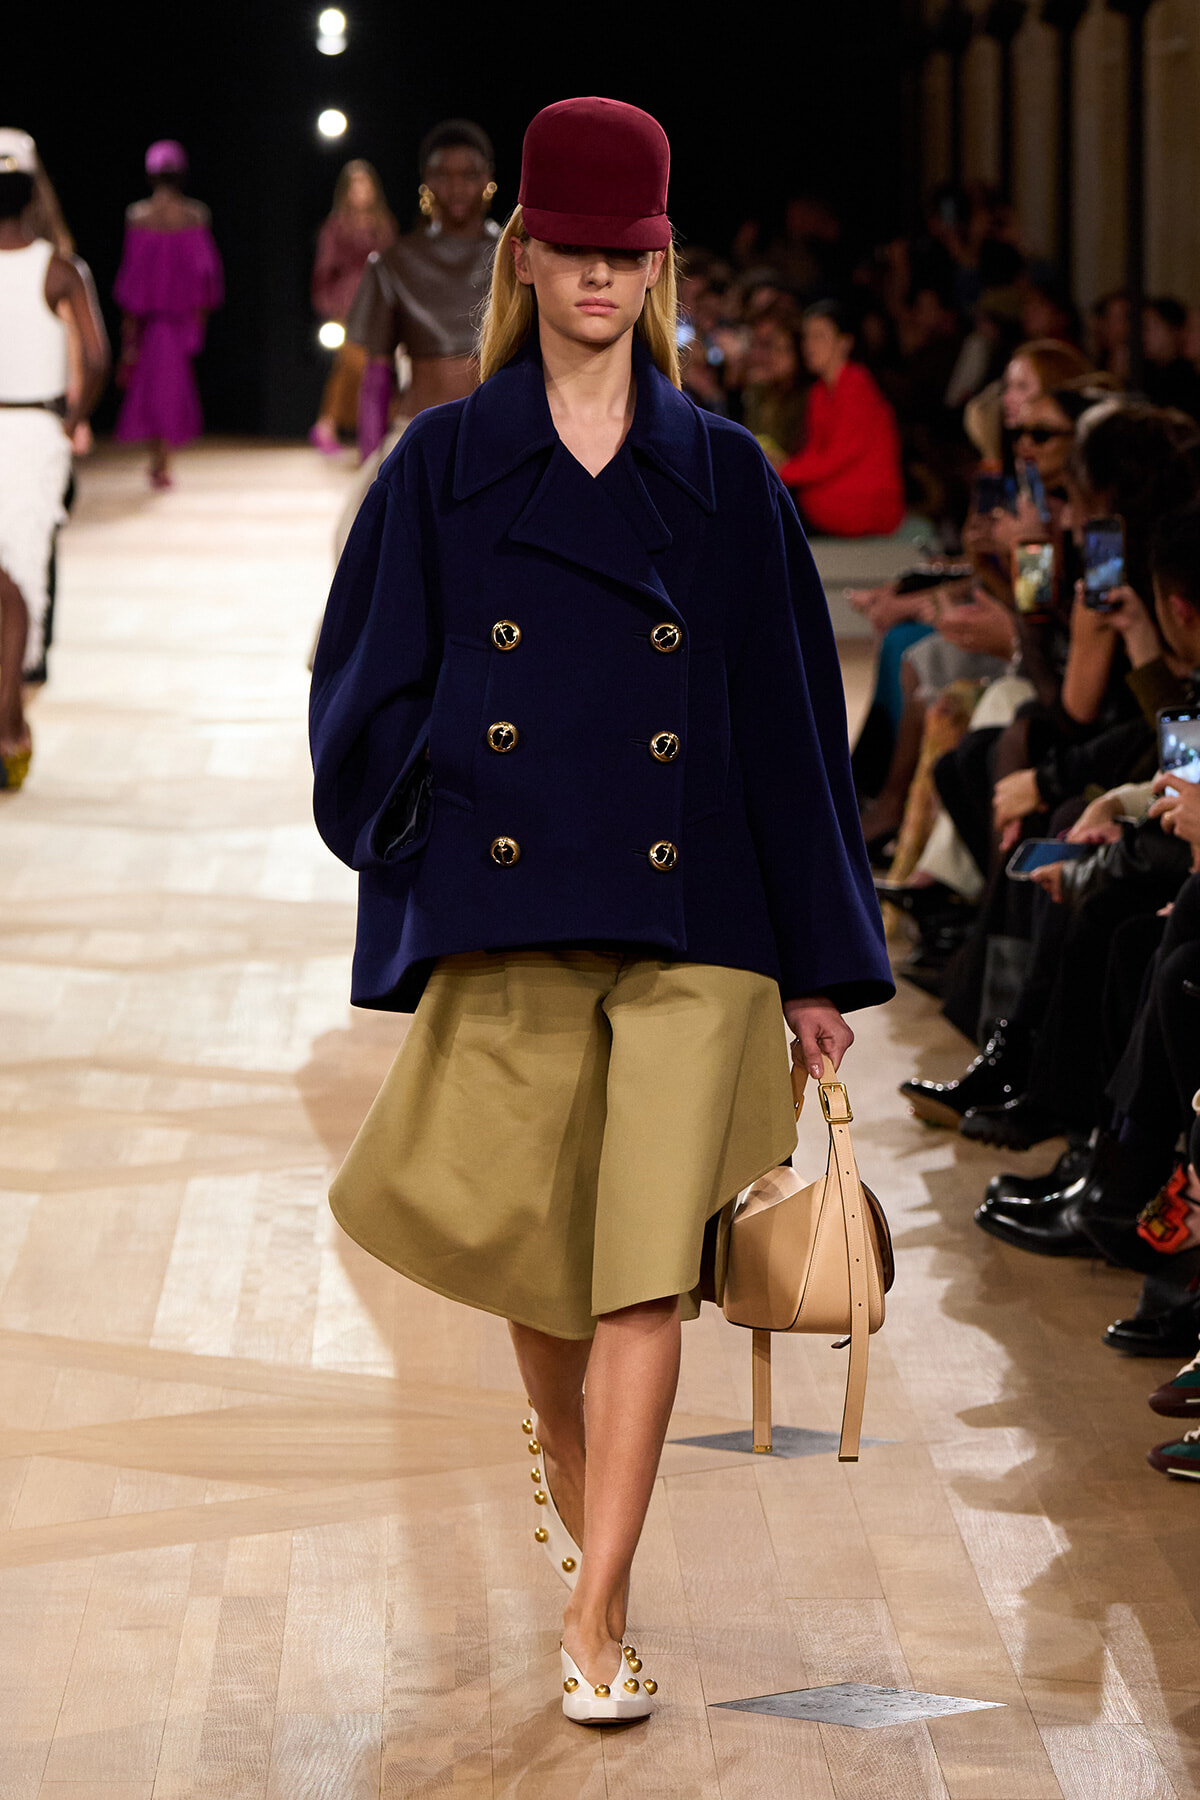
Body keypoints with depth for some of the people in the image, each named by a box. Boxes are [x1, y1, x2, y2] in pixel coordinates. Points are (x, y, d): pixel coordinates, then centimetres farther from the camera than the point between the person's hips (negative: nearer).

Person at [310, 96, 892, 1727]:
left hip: (687, 919, 0)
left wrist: (818, 961, 5)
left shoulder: (724, 477, 6)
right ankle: (568, 1472, 40)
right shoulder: (444, 466, 5)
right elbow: (367, 689, 8)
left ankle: (599, 1613, -7)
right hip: (503, 915, 0)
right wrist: (416, 798, -12)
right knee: (527, 1237, 9)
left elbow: (789, 716, 7)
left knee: (647, 1267, -8)